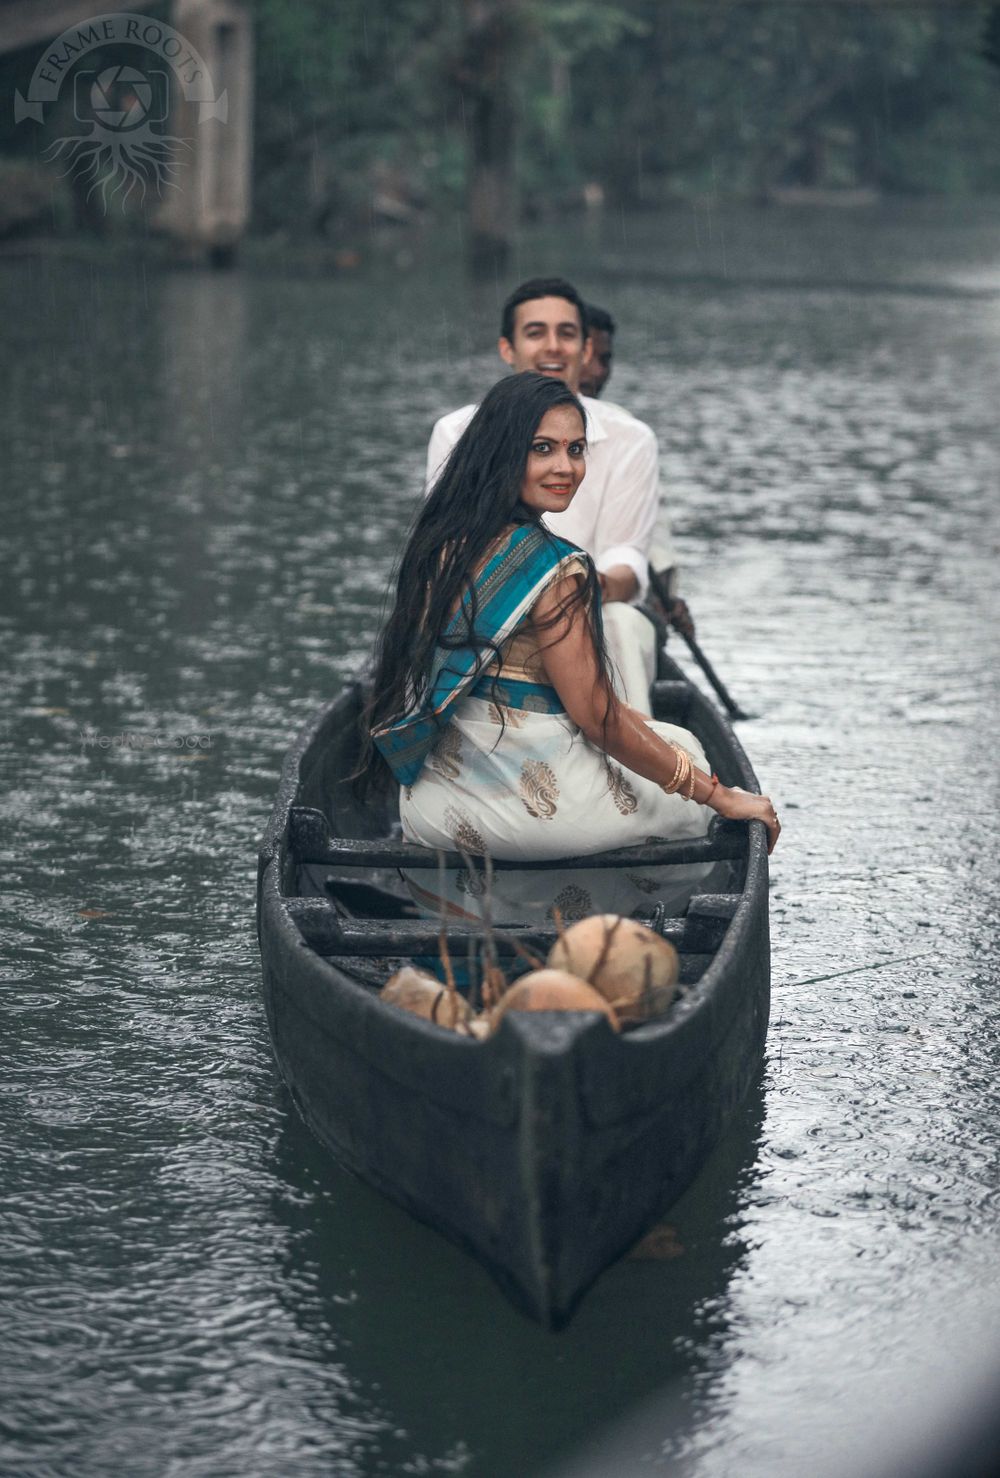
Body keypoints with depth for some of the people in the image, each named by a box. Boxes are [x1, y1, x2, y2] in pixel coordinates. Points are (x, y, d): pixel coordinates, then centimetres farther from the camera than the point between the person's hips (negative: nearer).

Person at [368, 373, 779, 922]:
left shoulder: (438, 544, 2)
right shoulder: (559, 570, -20)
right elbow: (595, 716, -19)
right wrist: (721, 796, -11)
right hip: (540, 802, -7)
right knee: (679, 750, 21)